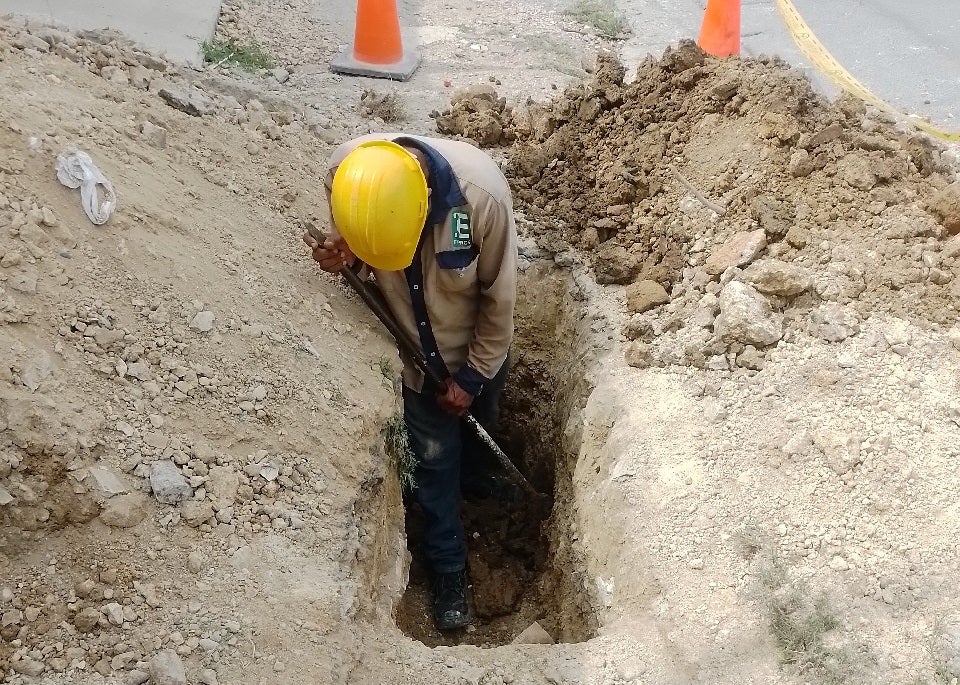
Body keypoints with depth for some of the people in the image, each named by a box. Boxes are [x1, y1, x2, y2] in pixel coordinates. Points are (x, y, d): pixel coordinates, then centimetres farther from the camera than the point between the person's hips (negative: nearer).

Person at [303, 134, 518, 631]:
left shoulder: (481, 193, -38)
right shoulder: (344, 173, -29)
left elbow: (500, 296, -21)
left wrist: (474, 374, -11)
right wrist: (343, 257, -29)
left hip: (477, 348, -1)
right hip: (414, 350, 1)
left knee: (478, 424, 27)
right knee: (433, 457, 13)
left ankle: (476, 479, 62)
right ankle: (449, 567, 35)